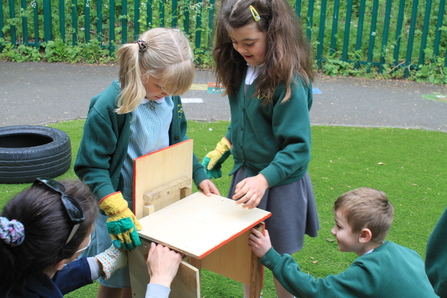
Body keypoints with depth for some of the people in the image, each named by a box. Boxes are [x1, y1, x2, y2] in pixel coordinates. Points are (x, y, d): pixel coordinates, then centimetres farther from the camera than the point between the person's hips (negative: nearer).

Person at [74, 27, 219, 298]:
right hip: (122, 206, -5)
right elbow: (92, 167, -20)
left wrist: (200, 176, 4)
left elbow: (179, 143, 12)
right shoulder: (109, 107, -23)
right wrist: (115, 209, -29)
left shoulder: (170, 98, -5)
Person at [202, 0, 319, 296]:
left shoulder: (289, 81, -23)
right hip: (245, 173, 6)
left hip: (280, 182, -6)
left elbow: (298, 147, -24)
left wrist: (264, 180, -34)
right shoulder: (242, 70, -1)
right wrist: (223, 148, 7)